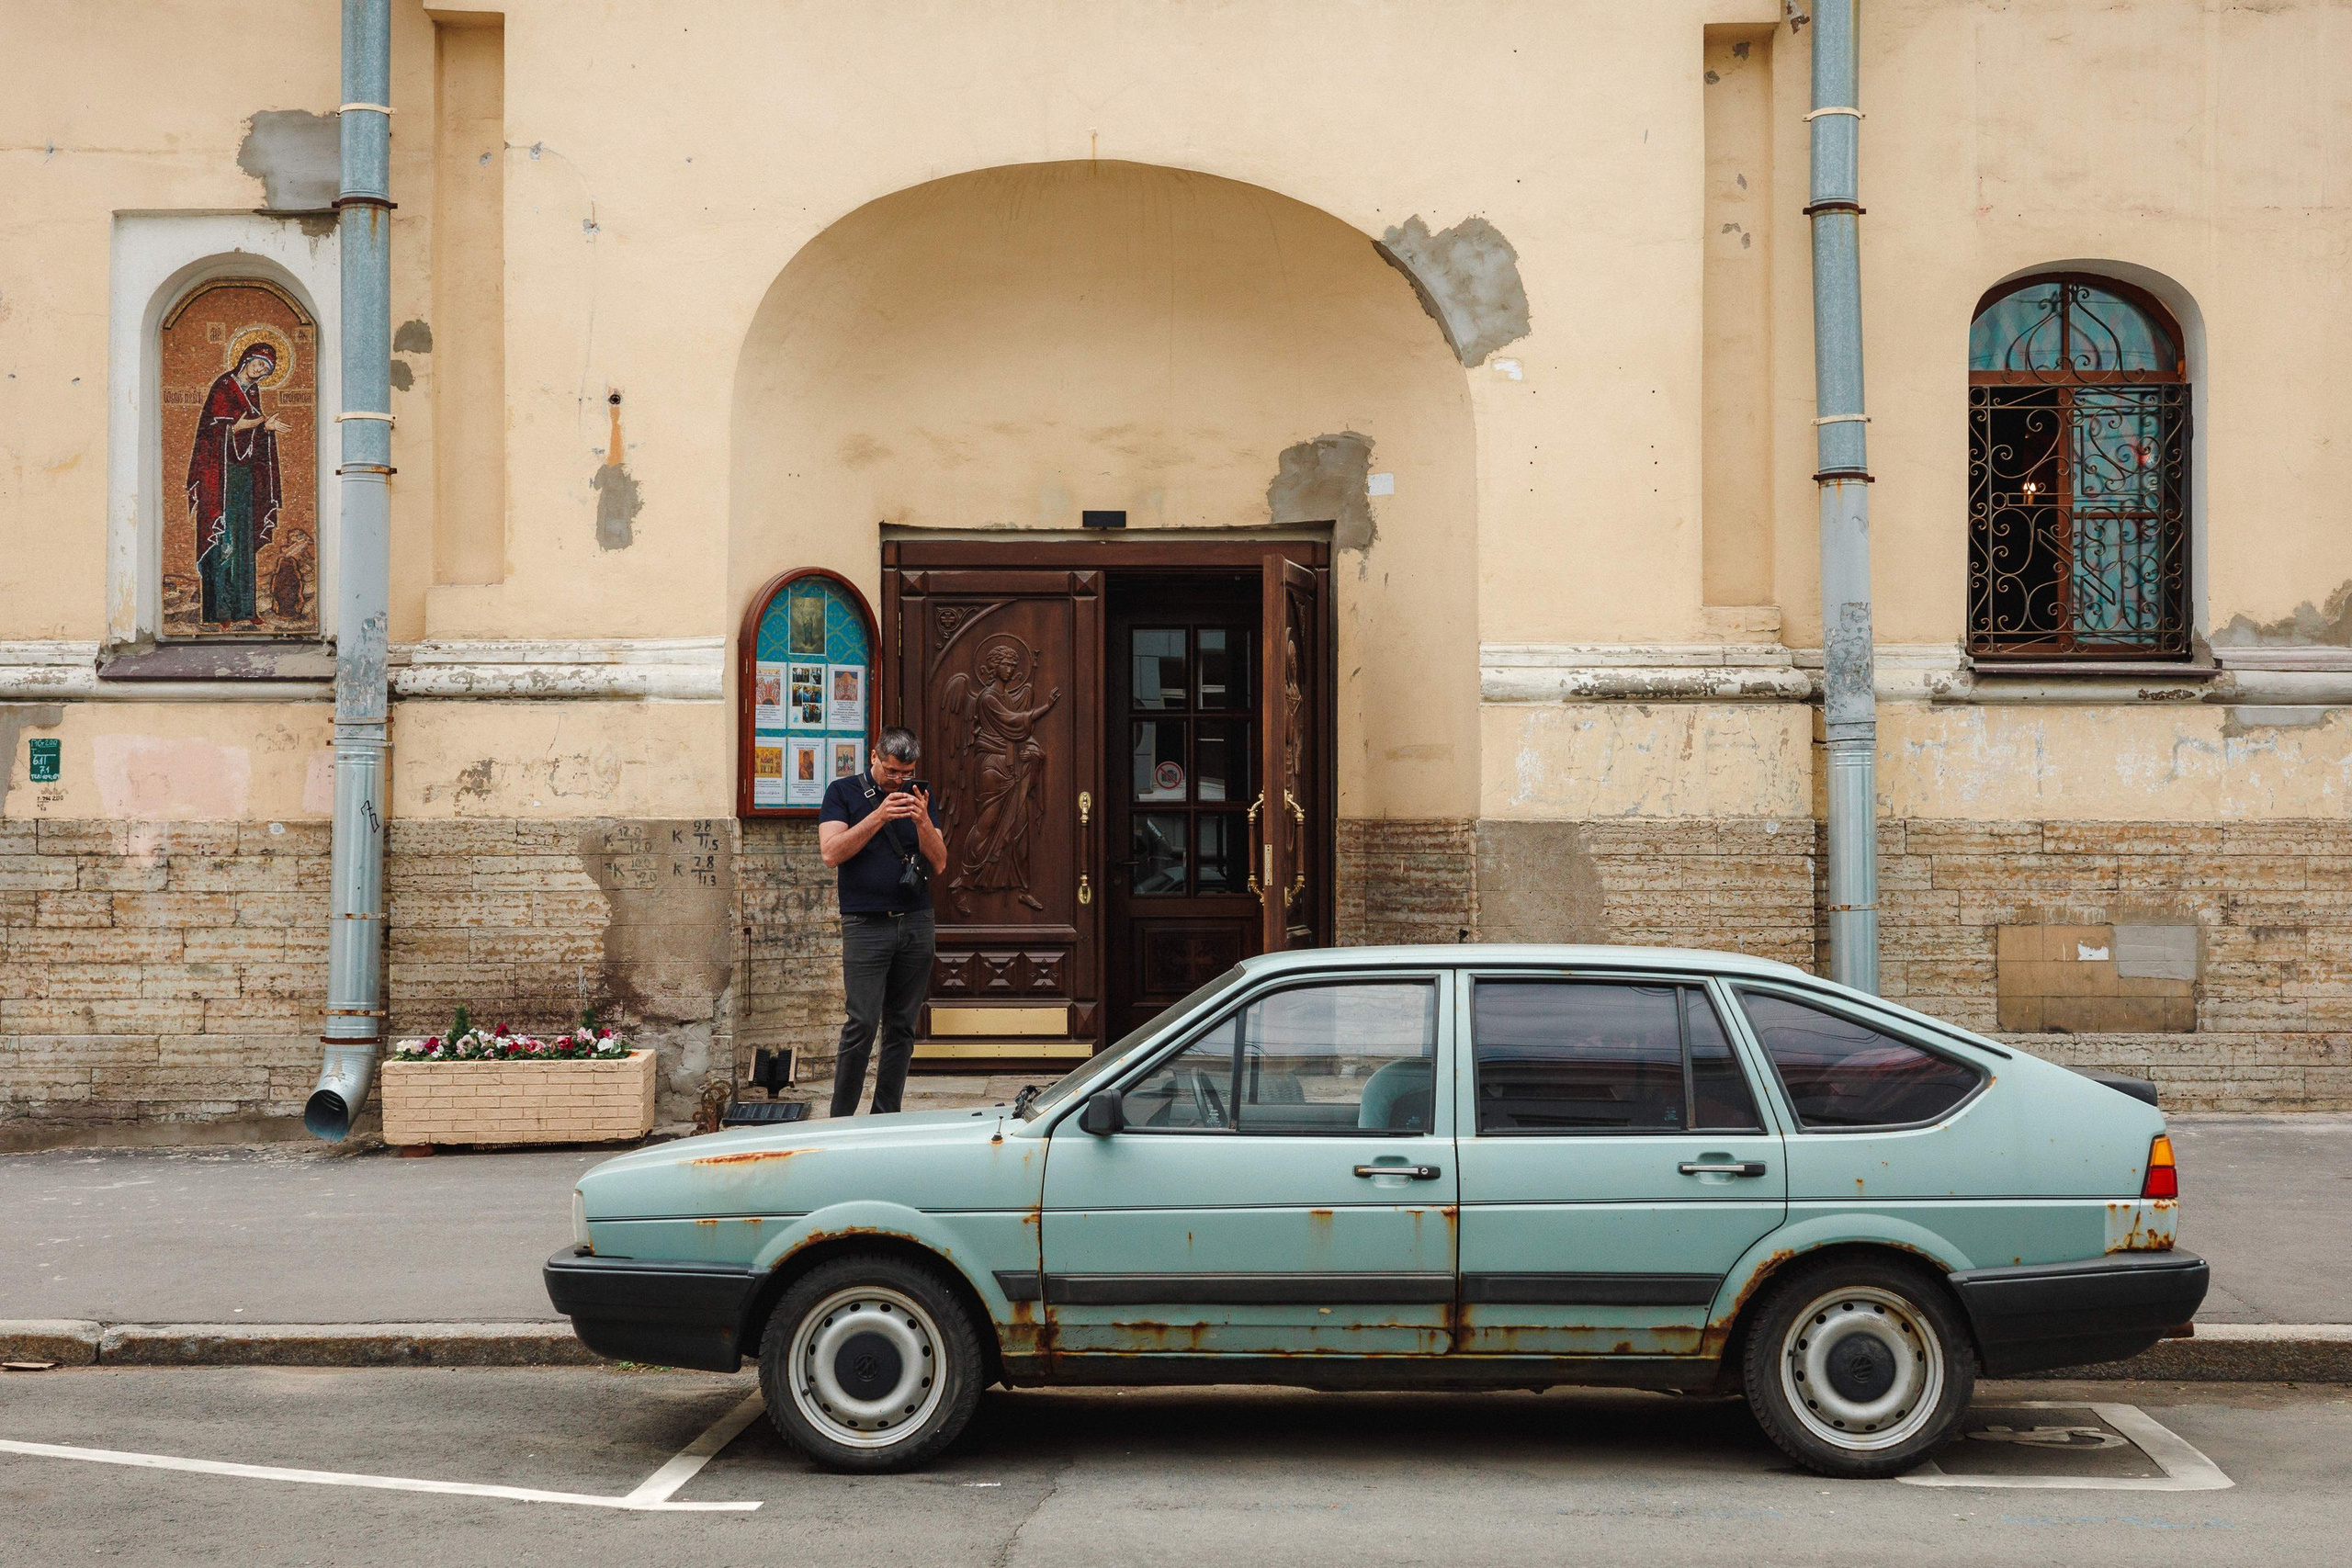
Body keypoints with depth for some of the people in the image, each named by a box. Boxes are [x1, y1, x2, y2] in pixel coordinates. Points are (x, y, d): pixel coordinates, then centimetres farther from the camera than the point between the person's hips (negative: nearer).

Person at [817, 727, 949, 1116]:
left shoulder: (919, 796, 13)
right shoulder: (843, 792, 4)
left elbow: (939, 863, 7)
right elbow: (831, 853, -9)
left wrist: (923, 822, -11)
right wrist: (878, 815, -17)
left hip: (916, 923, 4)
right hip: (866, 925, -4)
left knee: (902, 1026, 4)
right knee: (863, 1024, -11)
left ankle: (886, 1117, 10)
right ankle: (841, 1120, -3)